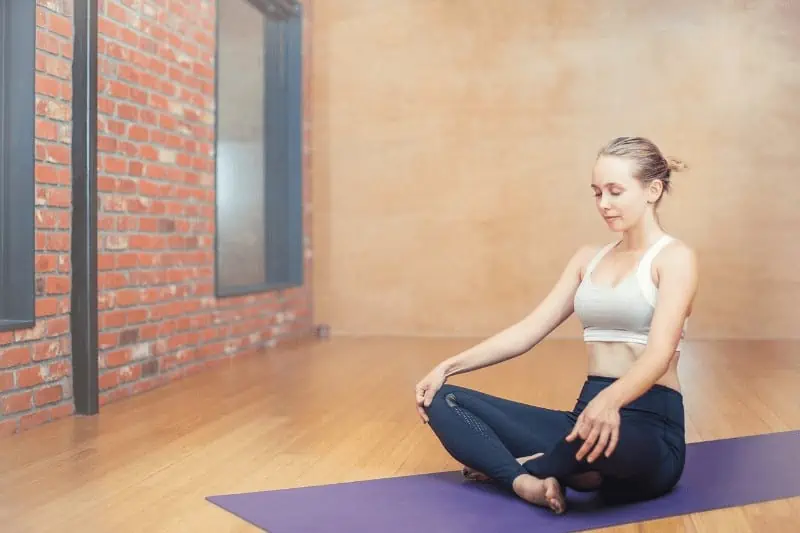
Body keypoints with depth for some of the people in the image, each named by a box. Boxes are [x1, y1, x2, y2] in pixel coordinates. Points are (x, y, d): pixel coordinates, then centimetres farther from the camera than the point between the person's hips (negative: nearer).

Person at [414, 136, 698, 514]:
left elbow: (660, 352, -21)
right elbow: (530, 329, 10)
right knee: (444, 400, -2)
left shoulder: (675, 257, -5)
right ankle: (527, 481, -27)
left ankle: (516, 467, -11)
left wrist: (610, 400, -42)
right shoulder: (588, 258, 15)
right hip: (589, 411, 7)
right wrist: (451, 366, -2)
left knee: (602, 431, -44)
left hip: (649, 427, -6)